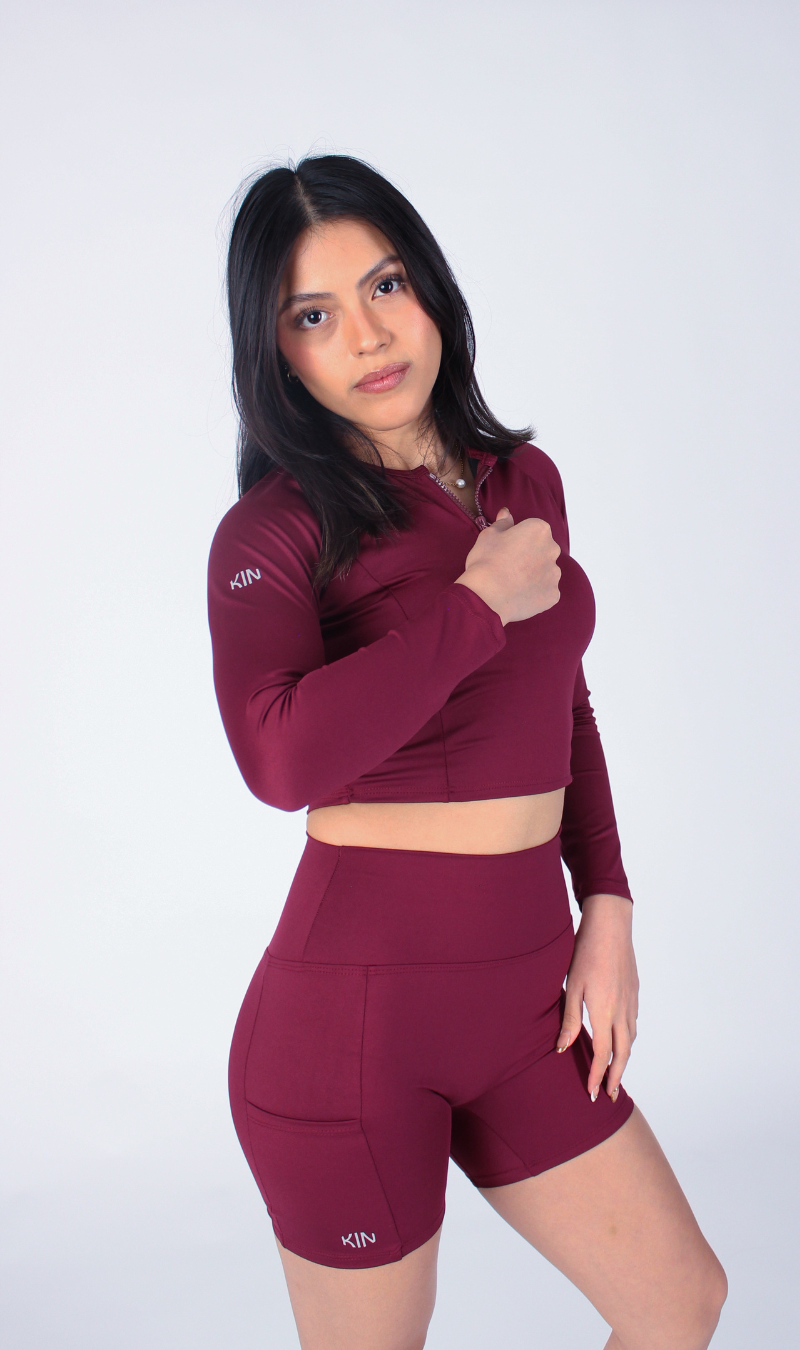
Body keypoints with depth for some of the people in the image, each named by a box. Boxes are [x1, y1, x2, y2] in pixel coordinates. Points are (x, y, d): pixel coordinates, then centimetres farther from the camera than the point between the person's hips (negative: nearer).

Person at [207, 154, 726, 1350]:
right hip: (355, 1010, -6)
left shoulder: (524, 478, 8)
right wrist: (482, 600, -20)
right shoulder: (276, 530, -11)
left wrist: (608, 905, 8)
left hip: (523, 997, 6)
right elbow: (282, 757, -30)